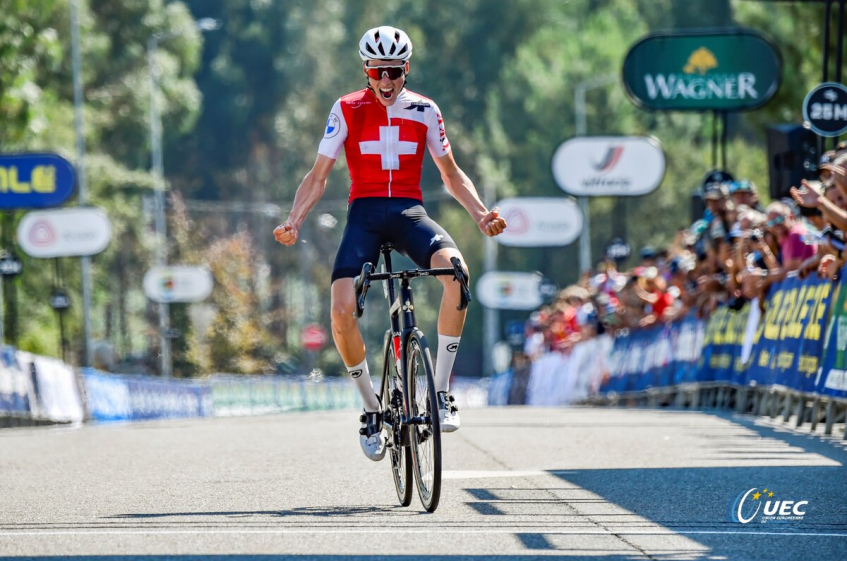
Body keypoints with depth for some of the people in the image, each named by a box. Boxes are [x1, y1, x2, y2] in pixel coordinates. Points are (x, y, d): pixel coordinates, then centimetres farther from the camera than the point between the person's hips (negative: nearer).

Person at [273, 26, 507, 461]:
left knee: (454, 267, -33)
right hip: (364, 213, -1)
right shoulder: (347, 110, 3)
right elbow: (318, 175, 4)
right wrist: (293, 222, -11)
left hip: (409, 212, 1)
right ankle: (371, 408, -1)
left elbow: (451, 173, 16)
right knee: (342, 310, -24)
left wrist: (481, 214, 1)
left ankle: (442, 391, -23)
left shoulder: (424, 111, 7)